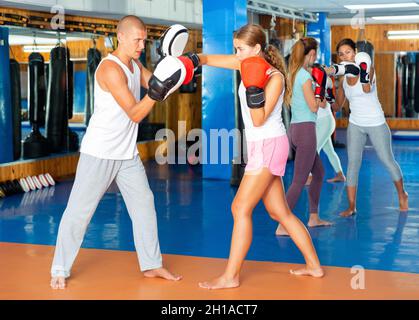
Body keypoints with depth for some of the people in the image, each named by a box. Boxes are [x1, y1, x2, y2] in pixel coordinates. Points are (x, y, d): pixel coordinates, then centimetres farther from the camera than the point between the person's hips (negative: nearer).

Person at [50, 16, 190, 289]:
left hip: (128, 154, 8)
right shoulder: (111, 68, -20)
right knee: (79, 210, -1)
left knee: (144, 205, 8)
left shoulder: (136, 65, 8)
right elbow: (135, 114, -21)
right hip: (99, 153, -8)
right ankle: (60, 270, 11)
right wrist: (156, 92, -33)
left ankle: (152, 265, 18)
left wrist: (174, 68, -4)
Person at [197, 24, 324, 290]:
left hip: (269, 146, -9)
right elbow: (209, 59, 5)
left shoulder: (275, 77, -15)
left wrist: (253, 88, -29)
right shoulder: (249, 64, 6)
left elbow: (259, 120, -19)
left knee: (241, 208, -8)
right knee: (280, 213, 13)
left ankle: (230, 276, -2)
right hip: (260, 147, 9)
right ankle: (314, 266, 21)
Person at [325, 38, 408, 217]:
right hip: (355, 125, 4)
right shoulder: (343, 76, 2)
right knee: (353, 164, -7)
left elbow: (367, 89, -32)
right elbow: (339, 103, 5)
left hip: (376, 124, -3)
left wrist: (364, 73, -48)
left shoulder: (368, 68, -12)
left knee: (388, 161, 7)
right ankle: (351, 206, -5)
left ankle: (402, 195, 30)